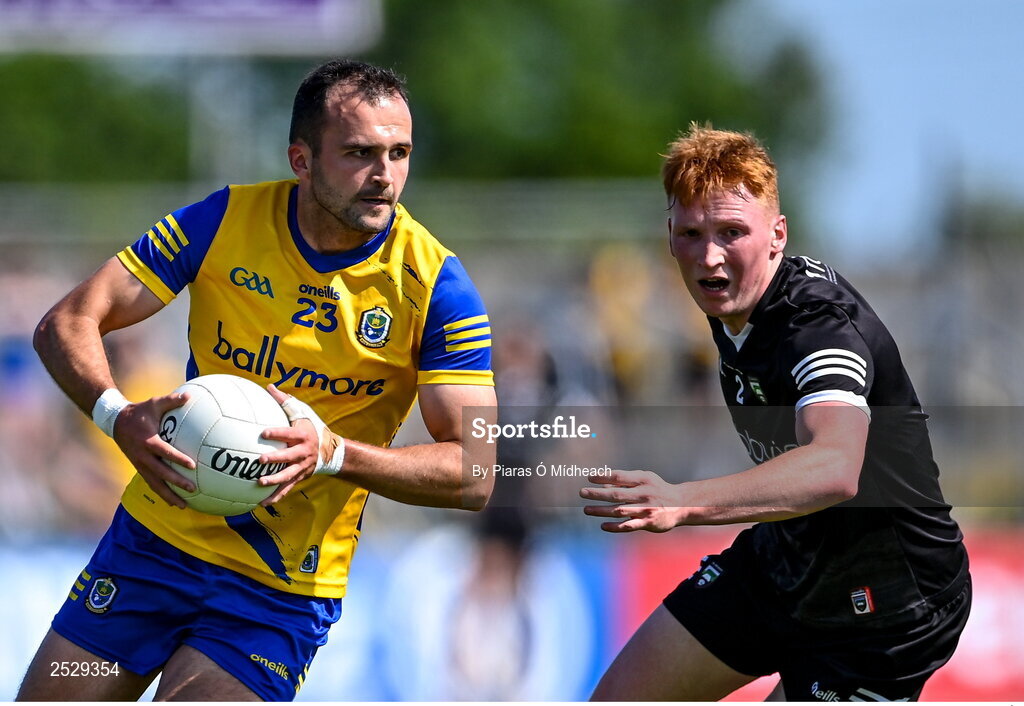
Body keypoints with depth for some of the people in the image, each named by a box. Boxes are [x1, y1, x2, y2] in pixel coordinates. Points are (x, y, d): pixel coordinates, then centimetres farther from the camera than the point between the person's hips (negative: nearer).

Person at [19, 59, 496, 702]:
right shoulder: (225, 221, -8)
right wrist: (117, 415, -29)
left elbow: (473, 473, -15)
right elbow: (67, 324, -7)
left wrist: (334, 453, -31)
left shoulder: (435, 284, -12)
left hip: (284, 589, -2)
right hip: (158, 535, 2)